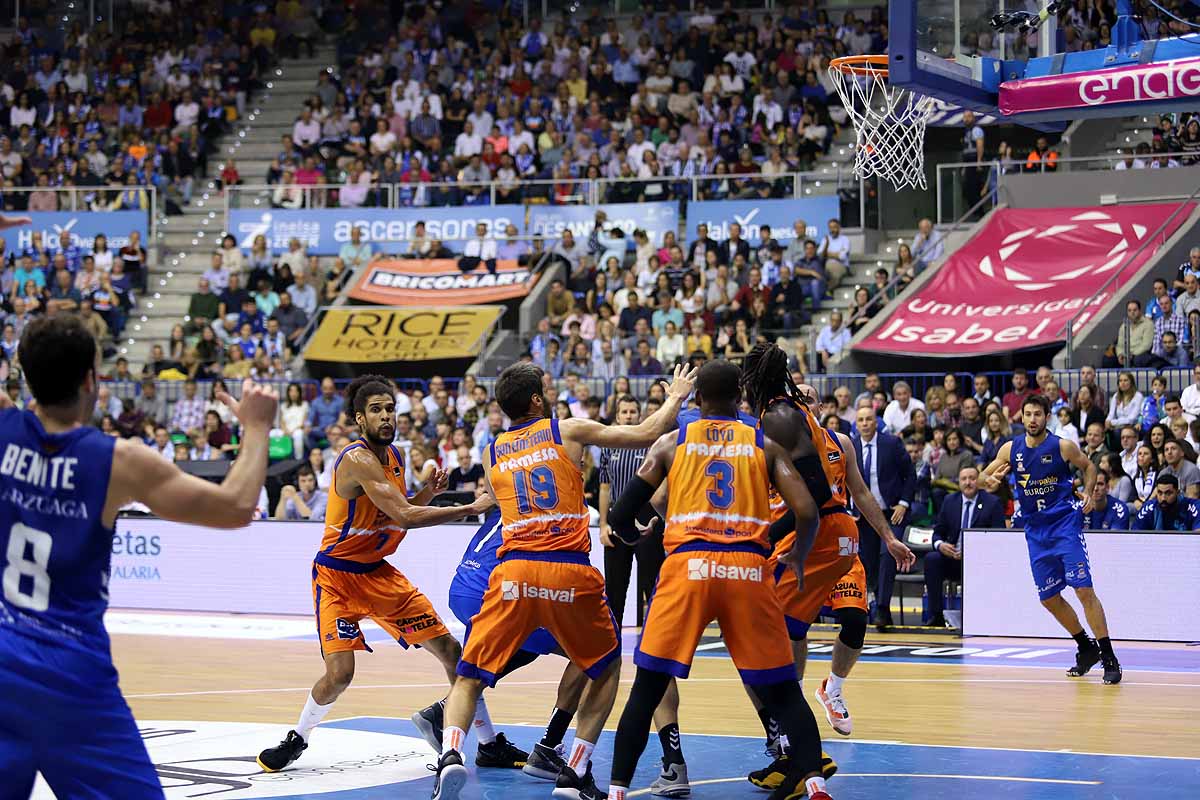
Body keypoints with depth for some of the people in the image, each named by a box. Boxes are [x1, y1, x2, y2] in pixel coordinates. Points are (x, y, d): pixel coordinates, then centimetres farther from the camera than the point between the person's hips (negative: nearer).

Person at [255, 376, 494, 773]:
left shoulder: (394, 456, 4)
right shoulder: (357, 460, -24)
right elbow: (404, 516, -31)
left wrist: (429, 491, -4)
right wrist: (472, 508, -27)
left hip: (377, 571, 8)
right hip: (337, 575, -8)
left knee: (450, 650, 3)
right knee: (340, 672, -20)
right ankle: (297, 739, 9)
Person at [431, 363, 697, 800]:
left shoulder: (491, 453, 18)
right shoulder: (569, 430, 10)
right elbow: (648, 433, 13)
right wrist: (676, 396, 31)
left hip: (514, 570, 2)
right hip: (570, 573, -2)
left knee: (470, 677, 8)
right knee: (607, 666, 21)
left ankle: (450, 753, -21)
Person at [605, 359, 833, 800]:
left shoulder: (670, 443, 15)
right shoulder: (766, 445, 15)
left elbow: (621, 518, 12)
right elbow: (807, 513, 4)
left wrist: (636, 539, 35)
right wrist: (797, 558, 24)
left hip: (688, 565, -1)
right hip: (749, 569, 1)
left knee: (647, 687, 7)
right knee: (782, 690, 11)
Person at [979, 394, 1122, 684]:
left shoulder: (1063, 447, -7)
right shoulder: (1011, 450, 2)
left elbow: (1088, 466, 10)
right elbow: (982, 477, 9)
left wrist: (1088, 492, -7)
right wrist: (989, 480, -14)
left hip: (1065, 523, -5)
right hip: (1036, 530, 5)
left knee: (1084, 589, -14)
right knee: (1049, 598, 8)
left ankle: (1109, 658, -11)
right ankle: (1087, 649, 26)